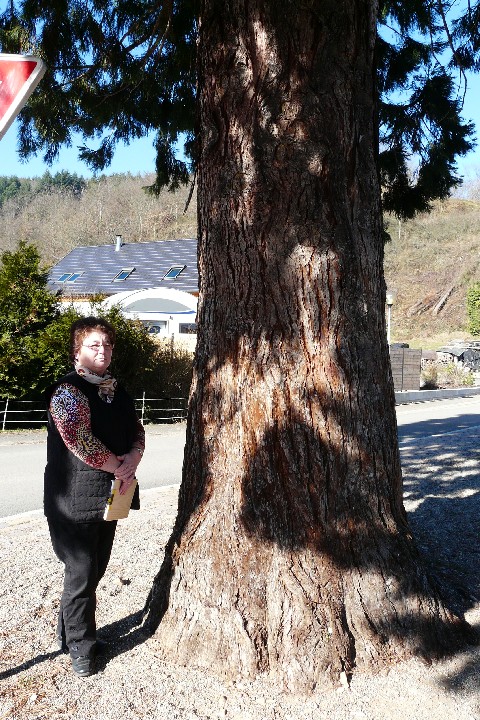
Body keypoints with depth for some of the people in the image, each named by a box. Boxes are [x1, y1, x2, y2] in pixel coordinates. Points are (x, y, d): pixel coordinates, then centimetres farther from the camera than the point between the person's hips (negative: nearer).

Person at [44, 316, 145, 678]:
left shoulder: (119, 392, 11)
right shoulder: (68, 391, -13)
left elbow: (137, 429, 12)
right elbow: (80, 441, -23)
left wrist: (134, 457, -9)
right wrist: (119, 468, -15)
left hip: (110, 495, 7)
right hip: (77, 499, -7)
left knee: (95, 571, 18)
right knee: (81, 575, 4)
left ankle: (72, 632, 38)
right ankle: (81, 646, 24)